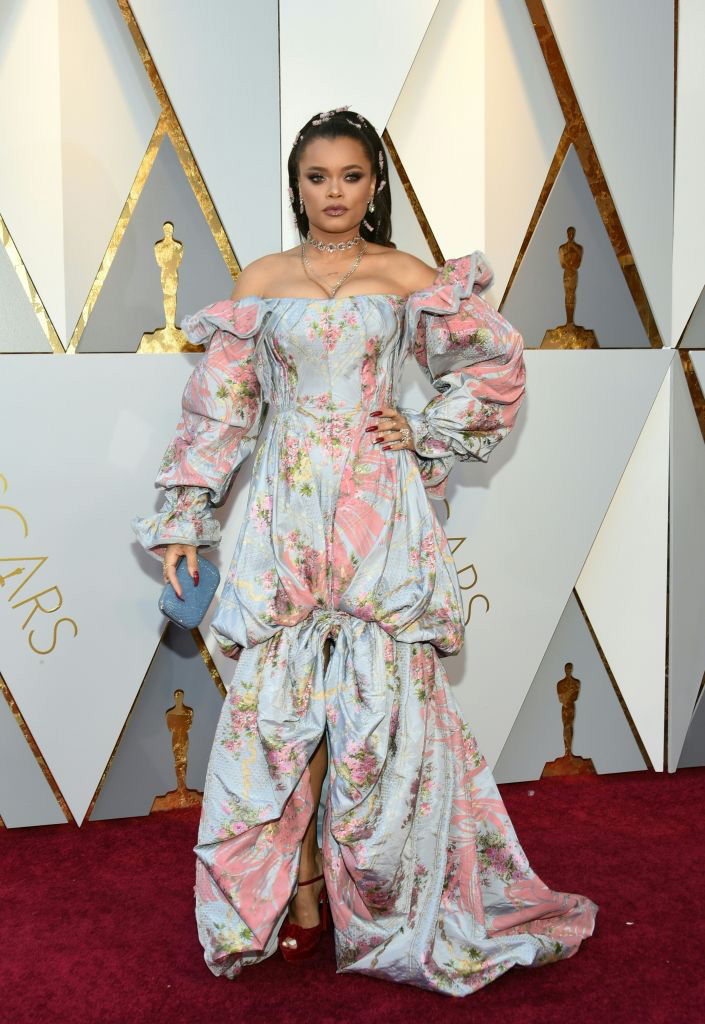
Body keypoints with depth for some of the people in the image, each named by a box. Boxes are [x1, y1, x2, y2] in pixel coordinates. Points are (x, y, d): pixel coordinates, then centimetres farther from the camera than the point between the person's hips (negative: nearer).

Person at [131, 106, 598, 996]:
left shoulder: (406, 278, 5)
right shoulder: (260, 282, 7)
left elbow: (497, 364, 10)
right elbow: (219, 404, 8)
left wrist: (426, 437, 0)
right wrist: (183, 518, 5)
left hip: (379, 505, -1)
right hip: (289, 504, 1)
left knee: (379, 693, -2)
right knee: (282, 690, 0)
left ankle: (373, 896, 14)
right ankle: (297, 887, 13)